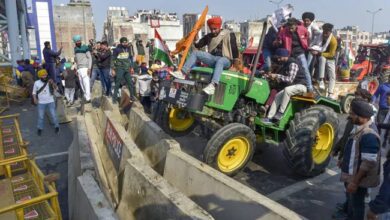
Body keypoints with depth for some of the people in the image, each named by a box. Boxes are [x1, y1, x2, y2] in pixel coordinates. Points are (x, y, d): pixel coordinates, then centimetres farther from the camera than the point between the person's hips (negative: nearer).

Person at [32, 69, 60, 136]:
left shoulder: (49, 81, -7)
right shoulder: (37, 83, -4)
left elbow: (55, 88, -21)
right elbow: (34, 92, 6)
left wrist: (52, 83, -40)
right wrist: (35, 99, -9)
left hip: (50, 102, -1)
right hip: (41, 103, 1)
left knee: (53, 115, 6)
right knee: (40, 116, 9)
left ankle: (56, 126, 26)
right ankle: (40, 128, 27)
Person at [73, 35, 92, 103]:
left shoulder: (85, 47, -4)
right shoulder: (75, 49, 14)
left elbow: (90, 58, -6)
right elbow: (75, 60, 20)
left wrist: (89, 68, -14)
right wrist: (76, 69, 15)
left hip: (85, 68, -6)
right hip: (79, 69, 6)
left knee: (86, 83, -12)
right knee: (82, 84, 7)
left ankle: (88, 98, -12)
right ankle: (85, 97, 15)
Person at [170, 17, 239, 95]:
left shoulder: (229, 35, -1)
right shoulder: (209, 36, 15)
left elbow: (234, 49, -3)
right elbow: (198, 45, 13)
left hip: (225, 60, -5)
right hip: (213, 58, 6)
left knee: (219, 61, -42)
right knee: (195, 53, -9)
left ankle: (213, 85, -61)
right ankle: (182, 73, -22)